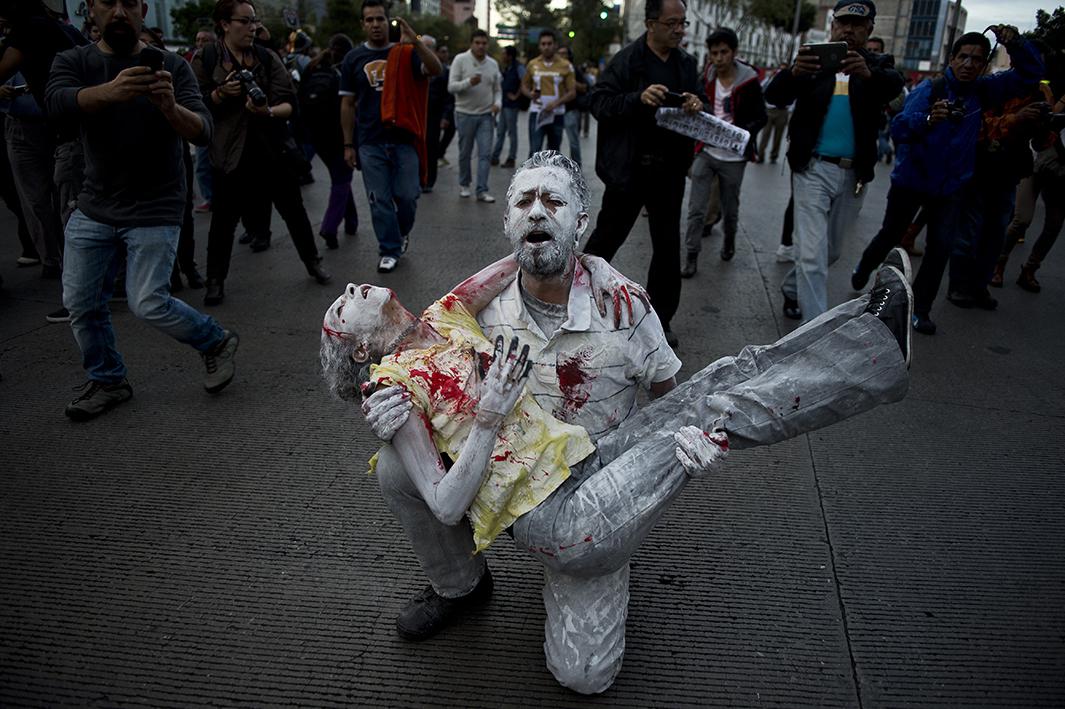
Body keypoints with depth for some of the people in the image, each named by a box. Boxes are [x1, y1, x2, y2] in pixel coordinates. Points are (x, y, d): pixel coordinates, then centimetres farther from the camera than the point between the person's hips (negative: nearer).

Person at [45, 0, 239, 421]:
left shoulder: (172, 67, -7)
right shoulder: (74, 62, -2)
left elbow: (203, 132, -19)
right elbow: (57, 101, -24)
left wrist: (170, 107, -42)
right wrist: (109, 91, -45)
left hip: (155, 211, -3)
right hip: (94, 208, 4)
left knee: (148, 304, -11)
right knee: (80, 303, 6)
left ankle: (216, 342, 15)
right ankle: (107, 382, 27)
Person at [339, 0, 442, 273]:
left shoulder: (405, 52, 2)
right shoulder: (354, 58, 6)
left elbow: (436, 70, -15)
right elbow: (347, 104, 8)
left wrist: (415, 42, -29)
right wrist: (348, 144, 4)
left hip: (404, 140, -1)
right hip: (370, 145, 1)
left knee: (407, 195, 2)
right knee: (380, 201, 2)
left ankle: (402, 233, 31)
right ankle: (389, 250, 15)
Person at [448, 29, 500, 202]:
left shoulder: (493, 64, 8)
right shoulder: (460, 60, -4)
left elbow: (497, 89, 15)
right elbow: (451, 87, -10)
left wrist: (497, 103, -6)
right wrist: (469, 82, -26)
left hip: (486, 115, 3)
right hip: (465, 114, -2)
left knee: (485, 153, -5)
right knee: (465, 152, 8)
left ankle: (482, 191, -4)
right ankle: (464, 184, 27)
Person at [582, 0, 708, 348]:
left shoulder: (686, 63, 9)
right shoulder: (626, 60, -7)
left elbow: (703, 108, 14)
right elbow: (598, 102, -11)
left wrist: (698, 107, -11)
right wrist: (639, 98, -26)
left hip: (670, 171, 5)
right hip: (629, 169, -5)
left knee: (668, 247, 9)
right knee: (607, 237, 7)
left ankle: (660, 318, 22)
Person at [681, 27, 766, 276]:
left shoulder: (748, 80, -8)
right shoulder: (707, 78, 3)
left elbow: (760, 118, -7)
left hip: (733, 156, -2)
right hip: (706, 152, 2)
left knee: (730, 209, 14)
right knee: (696, 208, -3)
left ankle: (729, 241, 41)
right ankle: (691, 256, 5)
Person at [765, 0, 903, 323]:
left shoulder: (877, 64, 5)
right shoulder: (812, 61, 1)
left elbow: (894, 85, -18)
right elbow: (774, 96, -15)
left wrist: (868, 73, -41)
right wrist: (794, 71, -37)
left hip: (855, 173, 4)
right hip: (814, 168, -3)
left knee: (831, 251, 17)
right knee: (812, 254, -10)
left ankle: (791, 290, 41)